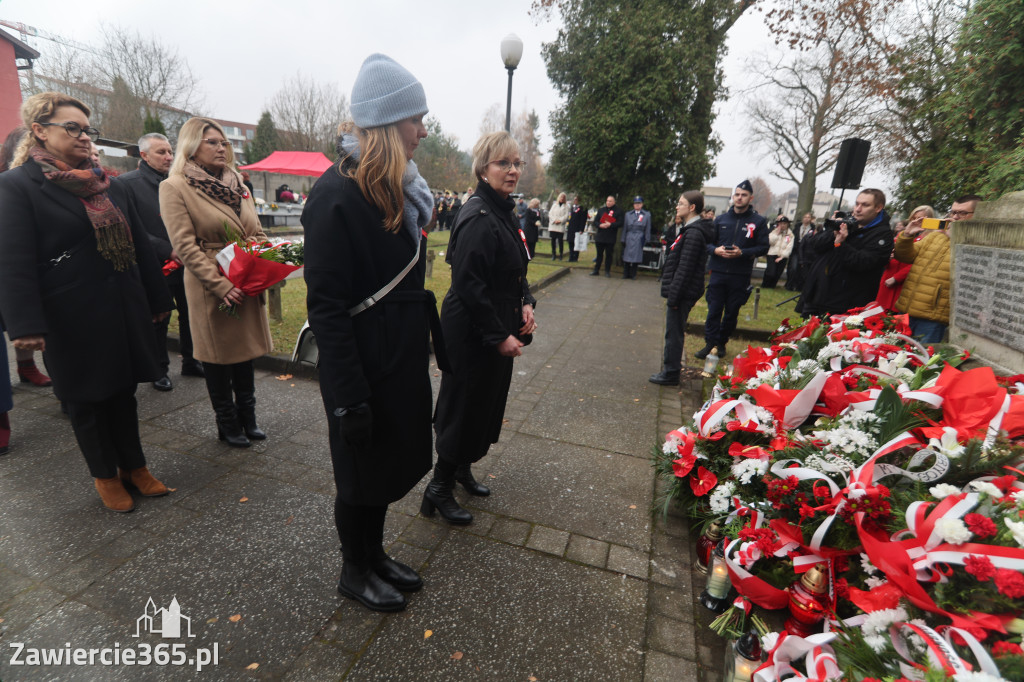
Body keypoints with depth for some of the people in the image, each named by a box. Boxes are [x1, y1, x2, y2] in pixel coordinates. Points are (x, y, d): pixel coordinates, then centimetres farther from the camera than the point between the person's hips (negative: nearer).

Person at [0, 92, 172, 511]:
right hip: (75, 321, -4)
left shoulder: (105, 184, 12)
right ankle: (105, 476, 27)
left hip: (123, 312, 5)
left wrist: (157, 299, 12)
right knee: (87, 401, 10)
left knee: (124, 392, 14)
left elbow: (138, 244, 13)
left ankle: (134, 467, 28)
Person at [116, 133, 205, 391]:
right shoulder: (126, 183, -6)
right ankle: (159, 370, 21)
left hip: (184, 262, 4)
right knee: (158, 321, 8)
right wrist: (167, 250, -19)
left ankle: (190, 361, 26)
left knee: (189, 315, 12)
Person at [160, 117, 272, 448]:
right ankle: (226, 424, 23)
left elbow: (256, 233, 14)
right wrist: (221, 286, -21)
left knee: (245, 349, 13)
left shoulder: (237, 183, 13)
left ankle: (248, 417, 28)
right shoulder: (174, 187, -5)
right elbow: (185, 246, -13)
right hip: (209, 289, -5)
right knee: (217, 355, 7)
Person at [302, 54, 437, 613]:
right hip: (365, 364, -8)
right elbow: (326, 305, -21)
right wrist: (350, 398, -20)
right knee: (361, 471, 12)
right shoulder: (336, 195, -18)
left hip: (403, 357, 8)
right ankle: (354, 571, 38)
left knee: (390, 462, 21)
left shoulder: (399, 189, 9)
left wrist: (431, 343, 13)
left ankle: (375, 553, 44)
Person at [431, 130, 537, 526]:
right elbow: (468, 285, -24)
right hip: (471, 333, -9)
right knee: (465, 407, 2)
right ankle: (438, 489, 21)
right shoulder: (478, 218, -20)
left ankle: (463, 469, 40)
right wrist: (499, 335, -21)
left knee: (487, 402, 19)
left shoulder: (504, 212, 11)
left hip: (497, 330, 10)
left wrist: (525, 303, 3)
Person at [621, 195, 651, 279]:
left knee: (636, 257, -1)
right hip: (629, 239, 1)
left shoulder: (647, 215, 7)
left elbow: (648, 229, 6)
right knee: (626, 257, 0)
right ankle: (625, 274, 11)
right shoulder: (628, 214, 11)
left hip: (639, 239, -1)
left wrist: (647, 240, 1)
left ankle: (633, 275, 9)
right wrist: (623, 240, 4)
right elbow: (624, 228, 10)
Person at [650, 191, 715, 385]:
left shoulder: (694, 233, -18)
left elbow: (685, 268, -22)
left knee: (673, 332, -2)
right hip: (680, 292, 10)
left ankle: (671, 373, 8)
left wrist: (674, 296, -21)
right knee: (674, 331, 17)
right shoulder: (690, 229, 15)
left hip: (683, 293, -10)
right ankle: (671, 368, 29)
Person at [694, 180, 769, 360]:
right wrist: (715, 250, -10)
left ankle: (722, 343, 22)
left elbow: (763, 248, -2)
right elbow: (708, 242, 11)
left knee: (732, 312, 9)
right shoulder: (721, 219, 9)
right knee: (714, 310, -1)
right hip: (718, 272, 1)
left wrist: (742, 252, -17)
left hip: (740, 276, -1)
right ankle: (710, 343, 5)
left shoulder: (758, 221, 2)